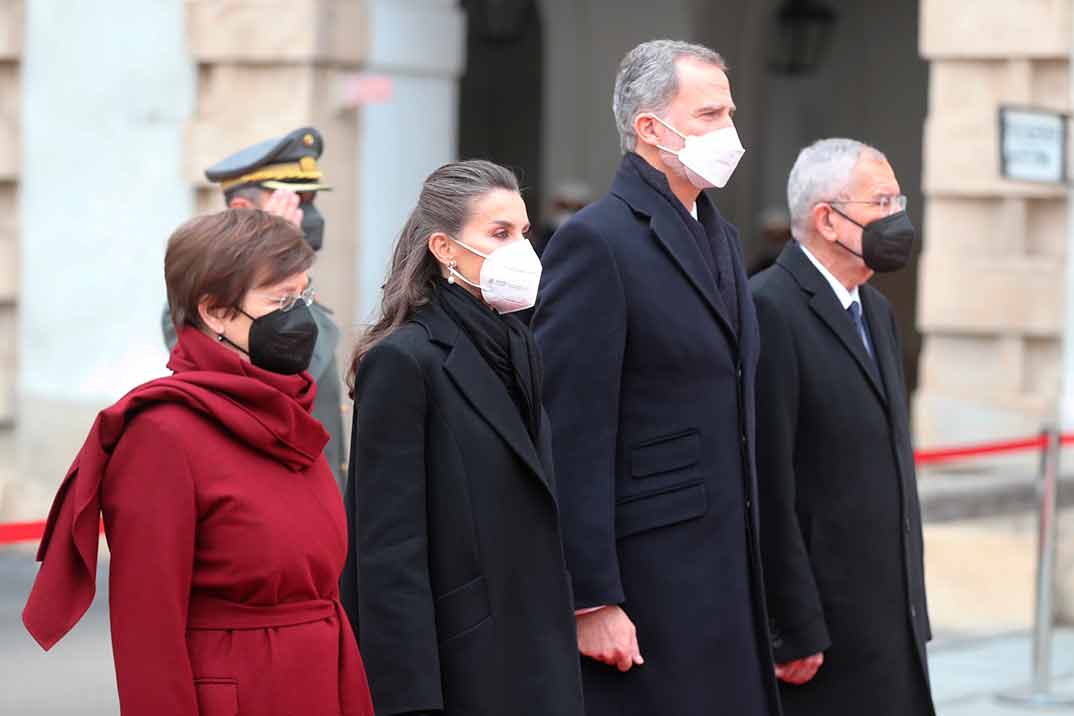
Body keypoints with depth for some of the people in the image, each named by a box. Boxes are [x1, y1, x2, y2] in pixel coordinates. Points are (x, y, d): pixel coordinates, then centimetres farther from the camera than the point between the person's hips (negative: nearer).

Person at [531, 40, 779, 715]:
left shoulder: (723, 235, 16)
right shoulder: (595, 241, -11)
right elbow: (573, 438, -15)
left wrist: (753, 575, 16)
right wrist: (590, 600, -18)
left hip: (728, 574, 8)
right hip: (648, 578, -8)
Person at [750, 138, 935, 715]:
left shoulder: (877, 310, 17)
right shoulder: (769, 310, -13)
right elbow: (767, 486, -17)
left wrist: (911, 603, 16)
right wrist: (793, 633, -18)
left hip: (891, 620, 8)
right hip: (823, 627, -8)